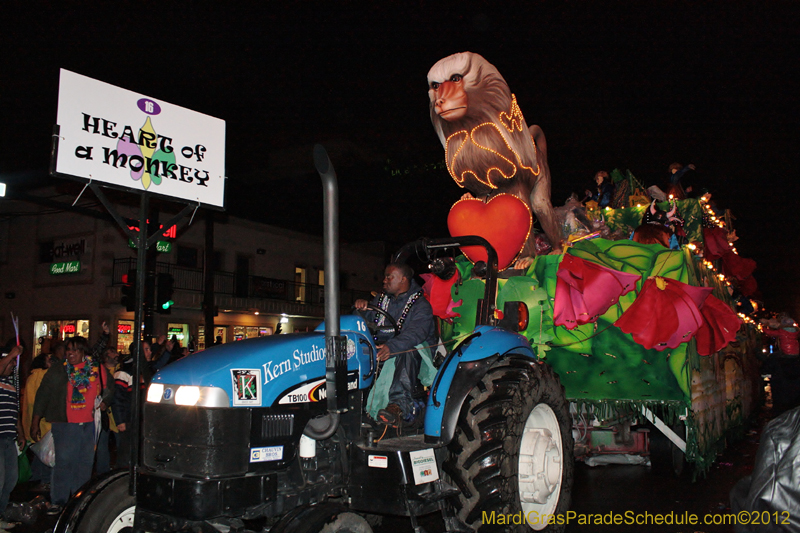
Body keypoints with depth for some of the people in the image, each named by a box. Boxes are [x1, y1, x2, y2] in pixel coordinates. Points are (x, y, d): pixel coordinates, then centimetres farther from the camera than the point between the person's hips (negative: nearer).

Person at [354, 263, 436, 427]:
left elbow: (416, 333, -25)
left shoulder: (420, 305, -6)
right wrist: (362, 308, -11)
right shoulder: (381, 299, 18)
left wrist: (392, 347, -43)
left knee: (407, 353, -41)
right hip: (382, 348, 6)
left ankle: (398, 405, -56)